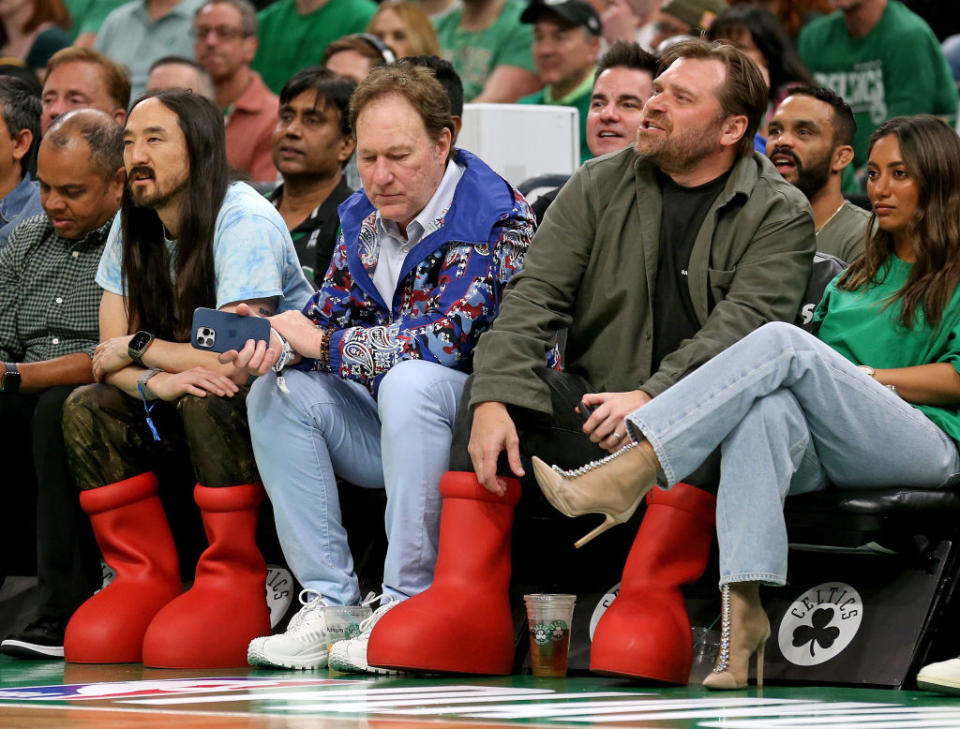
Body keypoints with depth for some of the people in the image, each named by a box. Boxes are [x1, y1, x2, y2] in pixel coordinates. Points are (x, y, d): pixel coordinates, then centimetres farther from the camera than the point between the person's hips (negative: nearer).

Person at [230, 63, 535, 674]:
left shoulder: (493, 217, -18)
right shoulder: (363, 217, 6)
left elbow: (436, 341, -27)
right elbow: (328, 315, 9)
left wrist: (320, 342, -17)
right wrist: (275, 340, -16)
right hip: (391, 428, 8)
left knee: (410, 381, -36)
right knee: (278, 391, -10)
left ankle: (408, 604, -31)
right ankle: (330, 605, -14)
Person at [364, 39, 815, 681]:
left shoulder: (781, 213, 0)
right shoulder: (598, 187, 11)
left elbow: (746, 321, -16)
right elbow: (536, 297, -1)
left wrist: (651, 398, -32)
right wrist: (495, 400, -20)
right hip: (593, 407, 4)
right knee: (491, 380, -18)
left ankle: (650, 592, -39)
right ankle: (467, 591, -30)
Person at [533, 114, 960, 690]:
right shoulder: (855, 278, 33)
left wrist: (859, 378, -3)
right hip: (824, 456, 5)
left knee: (782, 343, -29)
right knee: (766, 409, -35)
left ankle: (630, 470, -40)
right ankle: (743, 603, -50)